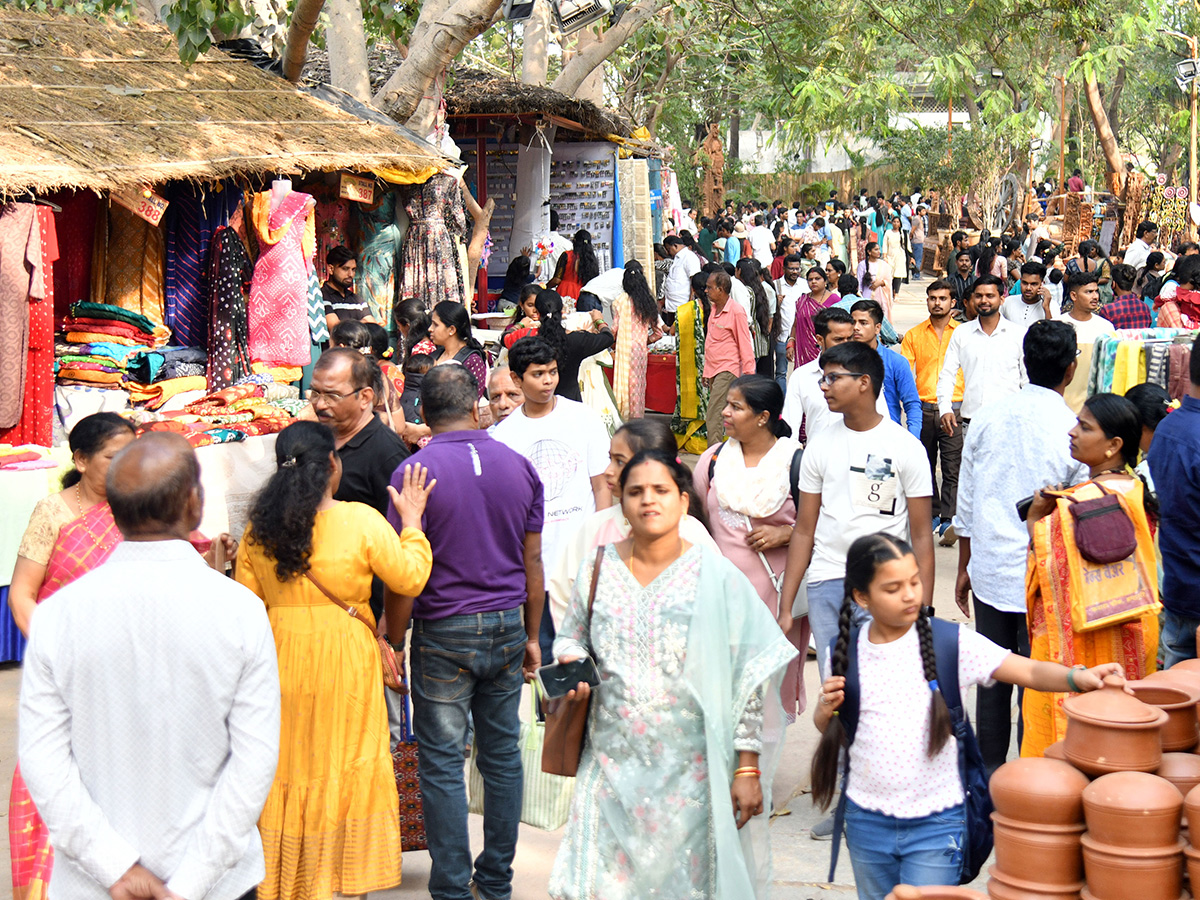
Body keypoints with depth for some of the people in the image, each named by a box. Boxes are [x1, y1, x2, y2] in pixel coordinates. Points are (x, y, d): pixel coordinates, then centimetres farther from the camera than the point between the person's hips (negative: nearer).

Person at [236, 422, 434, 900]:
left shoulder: (260, 528, -1)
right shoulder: (360, 520, -11)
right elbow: (410, 579, -5)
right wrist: (412, 521, 6)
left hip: (281, 660, 3)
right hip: (344, 662, -3)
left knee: (284, 768, 13)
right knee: (342, 767, 7)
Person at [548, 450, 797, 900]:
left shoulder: (716, 577, -3)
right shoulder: (598, 571, 6)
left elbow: (747, 679, -3)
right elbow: (571, 637, 21)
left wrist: (747, 768, -6)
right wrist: (571, 664, -4)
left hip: (690, 773, -2)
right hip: (612, 768, 3)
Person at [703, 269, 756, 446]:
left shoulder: (736, 312, -11)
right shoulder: (714, 309, 13)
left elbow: (745, 345, -9)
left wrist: (748, 373, -9)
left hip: (728, 370, -8)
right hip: (714, 370, 8)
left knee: (713, 417, -14)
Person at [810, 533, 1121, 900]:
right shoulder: (845, 652, -2)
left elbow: (1028, 671, -16)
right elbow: (827, 729, 12)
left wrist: (1077, 677, -34)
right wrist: (827, 710, -10)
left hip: (936, 824, -3)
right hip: (867, 821, 3)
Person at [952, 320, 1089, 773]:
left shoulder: (987, 418, 1)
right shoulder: (1072, 430, -13)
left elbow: (965, 503, 8)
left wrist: (964, 568, 18)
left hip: (990, 571, 4)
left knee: (992, 681, 14)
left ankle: (989, 774, 24)